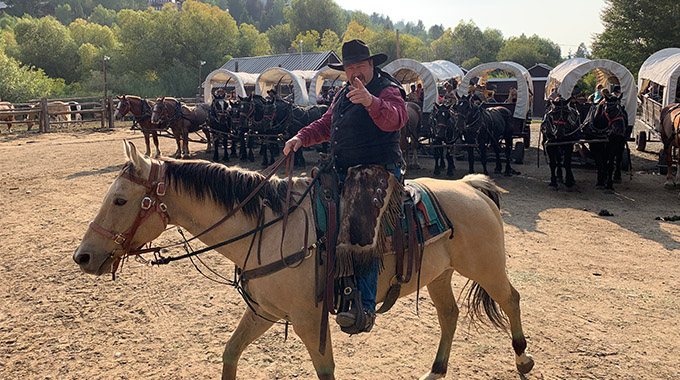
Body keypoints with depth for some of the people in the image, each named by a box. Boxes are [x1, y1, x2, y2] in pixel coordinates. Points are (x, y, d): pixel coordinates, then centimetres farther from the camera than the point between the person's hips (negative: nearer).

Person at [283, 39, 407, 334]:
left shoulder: (388, 90, -5)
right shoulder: (344, 94, 22)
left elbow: (395, 119, -27)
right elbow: (326, 125, 29)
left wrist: (370, 101, -47)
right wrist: (301, 138, 10)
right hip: (344, 173, 9)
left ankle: (365, 307, -32)